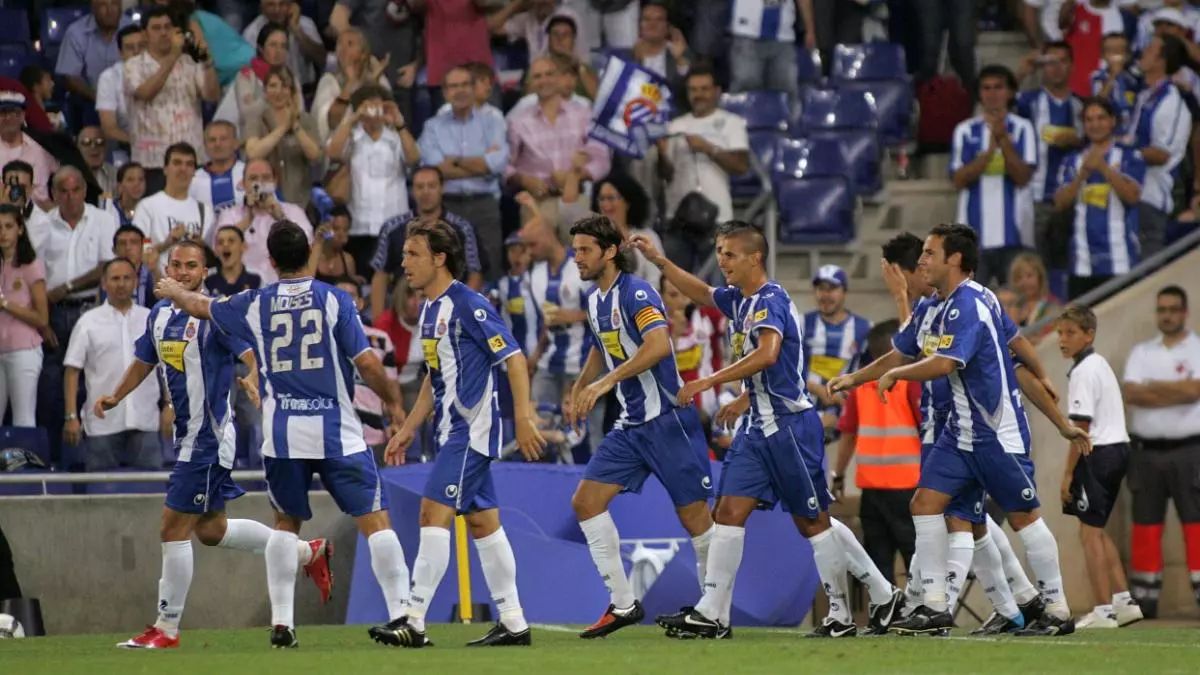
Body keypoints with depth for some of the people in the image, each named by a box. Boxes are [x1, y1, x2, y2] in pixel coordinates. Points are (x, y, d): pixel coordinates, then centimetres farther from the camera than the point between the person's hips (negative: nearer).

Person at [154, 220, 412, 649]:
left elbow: (201, 307, 24)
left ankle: (281, 622, 11)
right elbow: (367, 362, -8)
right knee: (374, 518, -2)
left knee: (286, 523, 18)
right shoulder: (333, 300, -4)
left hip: (282, 436, 3)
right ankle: (400, 616, -12)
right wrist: (391, 402, 8)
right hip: (336, 433, -3)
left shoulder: (255, 305, 5)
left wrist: (172, 292, 46)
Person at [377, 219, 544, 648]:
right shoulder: (430, 310, 13)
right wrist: (409, 429, 22)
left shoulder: (468, 305, -15)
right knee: (482, 522, 10)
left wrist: (524, 418, -23)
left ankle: (414, 622, -17)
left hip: (472, 430, -10)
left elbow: (513, 357, -17)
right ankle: (514, 624, 13)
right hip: (453, 431, 10)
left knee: (434, 513, -14)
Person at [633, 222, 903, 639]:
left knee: (813, 520, 1)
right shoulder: (739, 299, 11)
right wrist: (658, 261, 22)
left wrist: (708, 382, -30)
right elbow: (702, 293, 32)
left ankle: (841, 615, 12)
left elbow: (767, 354, -31)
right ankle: (712, 614, -1)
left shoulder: (770, 299, -16)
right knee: (730, 511, 0)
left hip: (790, 425, -9)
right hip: (759, 427, 9)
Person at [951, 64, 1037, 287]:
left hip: (1013, 235, -1)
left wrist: (1003, 139, -17)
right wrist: (990, 149, -13)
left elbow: (1023, 177, -6)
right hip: (974, 235, 1)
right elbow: (959, 179, -1)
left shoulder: (1022, 128, 4)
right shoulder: (966, 131, 8)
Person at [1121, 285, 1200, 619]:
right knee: (1145, 524, 5)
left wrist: (1152, 388, -5)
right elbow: (1130, 393, -3)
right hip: (1146, 450, 4)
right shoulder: (1141, 353, 13)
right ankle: (1144, 597, 9)